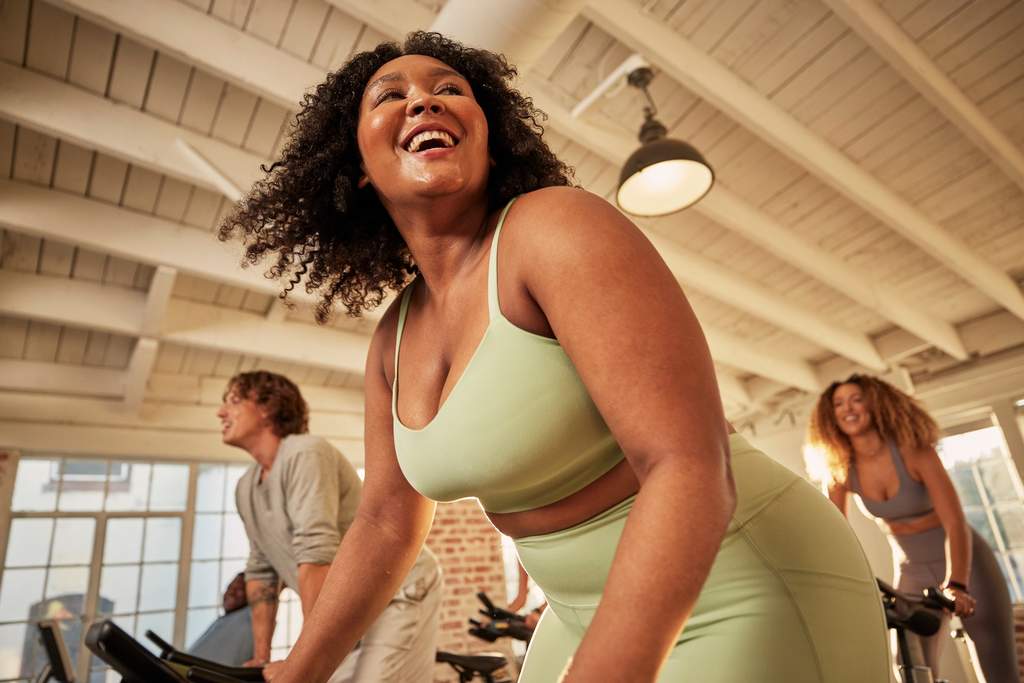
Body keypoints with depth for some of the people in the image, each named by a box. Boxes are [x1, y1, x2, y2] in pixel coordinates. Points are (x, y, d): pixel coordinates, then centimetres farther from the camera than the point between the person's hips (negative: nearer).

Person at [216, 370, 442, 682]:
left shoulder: (304, 453, -20)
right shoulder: (245, 488, 7)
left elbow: (317, 555, -26)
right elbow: (260, 570, 12)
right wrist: (261, 657, 10)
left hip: (399, 590, -7)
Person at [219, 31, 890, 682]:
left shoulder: (556, 226, -21)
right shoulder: (394, 340, 1)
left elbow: (691, 469, -29)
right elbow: (386, 524, 10)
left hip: (750, 604, -6)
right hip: (588, 613, 6)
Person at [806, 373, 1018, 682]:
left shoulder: (912, 449, -24)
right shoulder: (842, 470, -14)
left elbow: (955, 522, -30)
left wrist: (956, 585, -44)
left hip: (965, 563, -2)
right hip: (912, 572, 3)